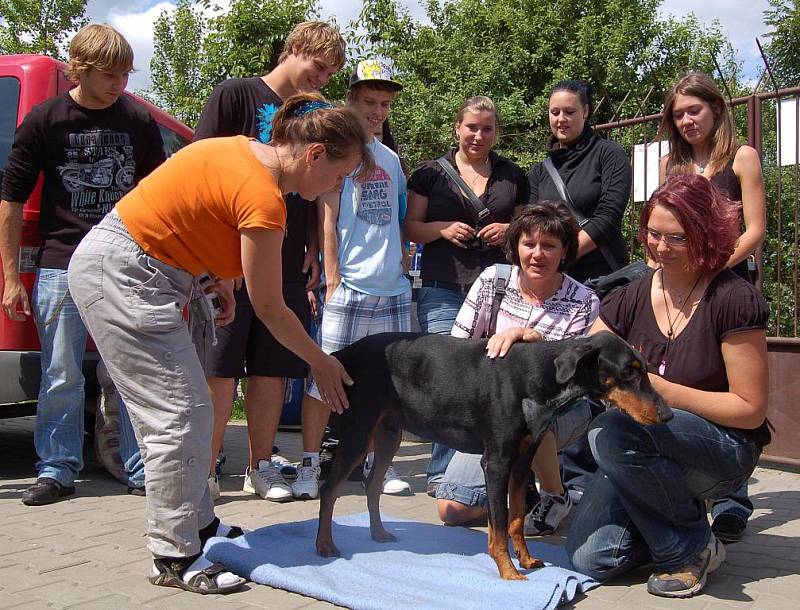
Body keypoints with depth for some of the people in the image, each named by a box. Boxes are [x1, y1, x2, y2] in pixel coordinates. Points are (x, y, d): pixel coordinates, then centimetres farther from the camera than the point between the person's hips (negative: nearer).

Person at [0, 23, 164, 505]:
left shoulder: (140, 121, 5)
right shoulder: (45, 120, 0)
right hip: (62, 266, -1)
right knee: (62, 375, 5)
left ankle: (143, 470, 14)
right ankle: (58, 470, 17)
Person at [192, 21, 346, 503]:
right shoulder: (236, 95, 2)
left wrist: (314, 252, 11)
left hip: (289, 263, 5)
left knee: (272, 370, 7)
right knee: (220, 368, -4)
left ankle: (262, 466, 17)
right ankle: (207, 469, 6)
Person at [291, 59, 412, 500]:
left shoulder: (391, 158, 18)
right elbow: (327, 221, -6)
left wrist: (401, 268, 15)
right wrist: (332, 281, -11)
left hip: (392, 289, 6)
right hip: (348, 287, -6)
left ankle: (375, 462, 20)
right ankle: (309, 464, 6)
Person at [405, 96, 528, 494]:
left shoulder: (512, 175, 16)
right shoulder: (431, 173, 9)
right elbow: (409, 227, 9)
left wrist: (511, 229, 0)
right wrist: (443, 229, -10)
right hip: (443, 292, -2)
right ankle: (441, 472, 2)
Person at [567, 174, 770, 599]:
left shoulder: (734, 300, -14)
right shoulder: (632, 297, 1)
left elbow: (750, 409, -12)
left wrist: (661, 389, -22)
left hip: (724, 449, -5)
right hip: (646, 451, 5)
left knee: (614, 428, -33)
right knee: (590, 558, -14)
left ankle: (690, 548, -11)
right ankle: (677, 510, 14)